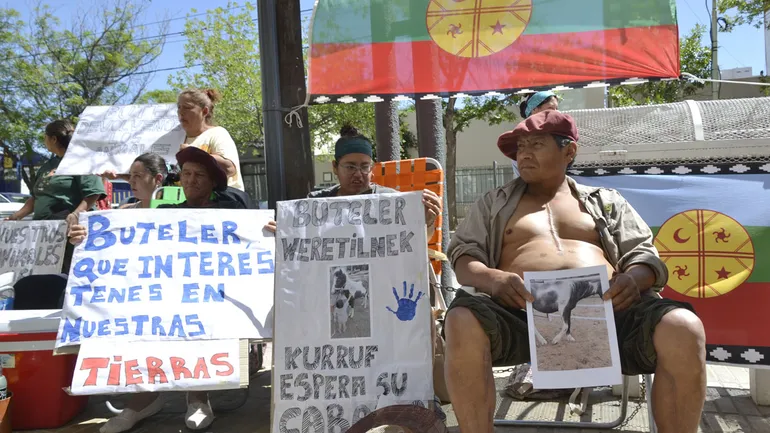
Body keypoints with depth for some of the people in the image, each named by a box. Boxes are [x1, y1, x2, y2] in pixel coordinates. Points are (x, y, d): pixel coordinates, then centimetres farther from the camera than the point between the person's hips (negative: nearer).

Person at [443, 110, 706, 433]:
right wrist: (493, 278, -11)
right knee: (463, 323, -35)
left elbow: (644, 255, 18)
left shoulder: (607, 201, 27)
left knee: (683, 330, -29)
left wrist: (634, 279, -9)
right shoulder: (495, 203, 25)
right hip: (524, 311, -1)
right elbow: (463, 254, 14)